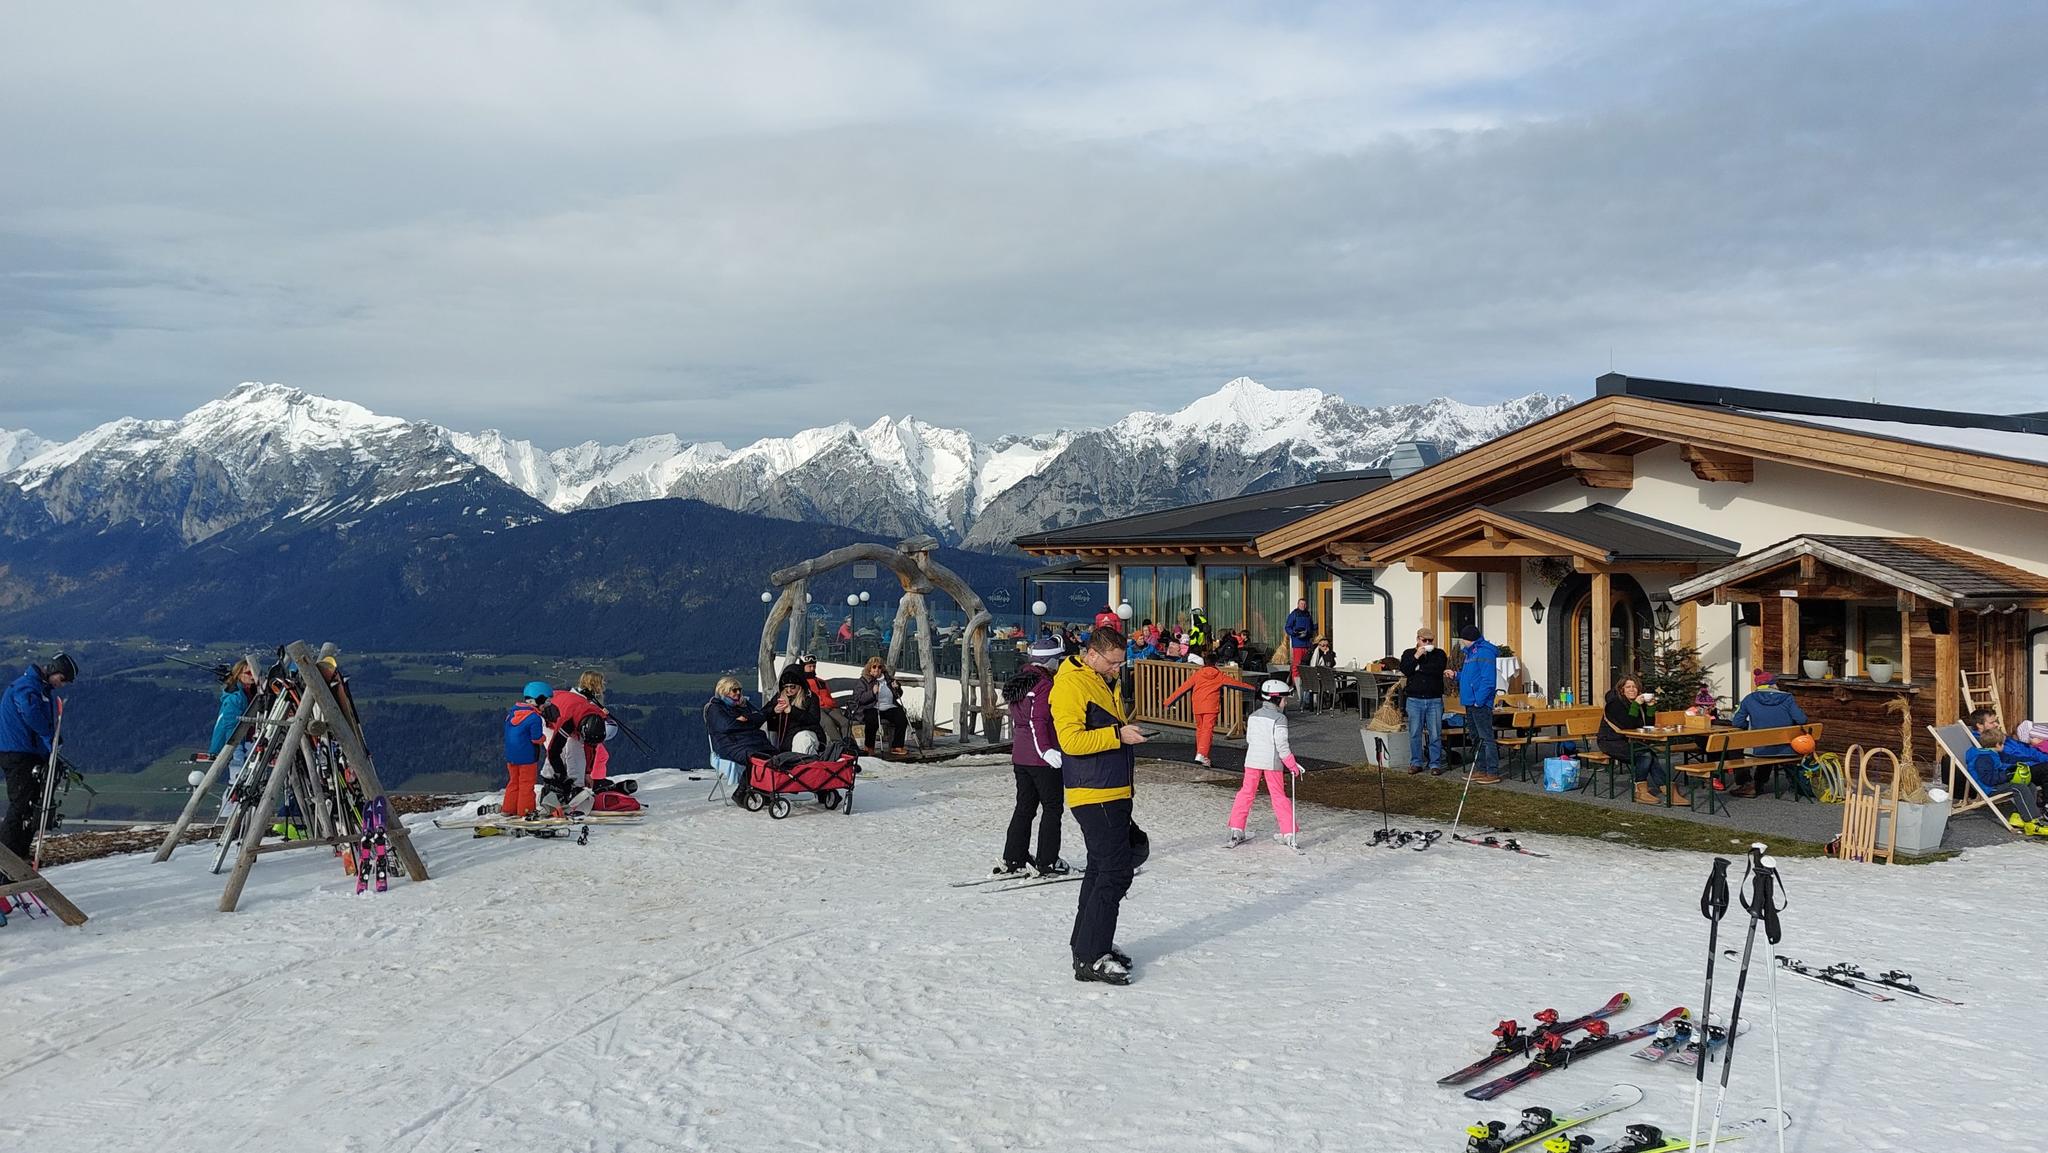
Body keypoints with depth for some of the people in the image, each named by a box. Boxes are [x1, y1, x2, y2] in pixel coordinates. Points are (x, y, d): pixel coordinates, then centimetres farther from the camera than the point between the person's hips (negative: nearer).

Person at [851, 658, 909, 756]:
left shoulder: (888, 678, 17)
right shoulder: (864, 681, 4)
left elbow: (897, 696, 25)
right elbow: (859, 698, -8)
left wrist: (897, 688, 2)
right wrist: (872, 692, -21)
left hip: (889, 707, 4)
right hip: (872, 708, -4)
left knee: (902, 718, -23)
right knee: (872, 720, -36)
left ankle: (897, 747, -14)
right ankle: (869, 748, -16)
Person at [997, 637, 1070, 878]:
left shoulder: (1019, 682, 12)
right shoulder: (1044, 685, -15)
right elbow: (1038, 722, -23)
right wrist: (1046, 750, -27)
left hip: (1019, 756, 9)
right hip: (1041, 759, -9)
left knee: (1024, 806, 15)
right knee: (1052, 807, 1)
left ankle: (1013, 859, 16)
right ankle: (1048, 863, 2)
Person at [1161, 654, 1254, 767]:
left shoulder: (1197, 674, 7)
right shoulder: (1219, 675, 8)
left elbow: (1183, 688, 4)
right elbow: (1236, 682, 19)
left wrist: (1167, 702, 6)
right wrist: (1252, 688, 33)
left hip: (1197, 707, 2)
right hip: (1211, 707, -2)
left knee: (1199, 729, 16)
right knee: (1208, 730, -7)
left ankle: (1200, 755, 21)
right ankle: (1201, 754, -24)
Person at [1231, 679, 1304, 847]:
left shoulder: (1253, 716, 8)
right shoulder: (1279, 719, -11)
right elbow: (1282, 745, -15)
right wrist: (1292, 765, -7)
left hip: (1252, 760, 4)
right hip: (1272, 762, -4)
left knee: (1246, 793, 10)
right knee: (1279, 796, 5)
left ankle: (1236, 830, 8)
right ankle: (1288, 833, 6)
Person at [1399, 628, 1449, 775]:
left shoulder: (1439, 654, 7)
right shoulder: (1408, 653, 9)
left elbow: (1439, 669, -11)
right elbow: (1404, 670, -7)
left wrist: (1419, 668, -7)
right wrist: (1416, 657, -15)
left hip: (1434, 700, -1)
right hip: (1414, 700, 1)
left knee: (1435, 734, -1)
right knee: (1415, 733, 3)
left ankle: (1435, 764, 5)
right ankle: (1416, 763, 13)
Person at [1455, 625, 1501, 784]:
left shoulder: (1484, 653, -16)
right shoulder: (1471, 652, 17)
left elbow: (1488, 680, -21)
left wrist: (1479, 701, -23)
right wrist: (1457, 675, 11)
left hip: (1480, 704, -11)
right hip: (1470, 703, 11)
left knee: (1486, 738, -9)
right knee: (1475, 738, 16)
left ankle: (1492, 773, -7)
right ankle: (1480, 770, 23)